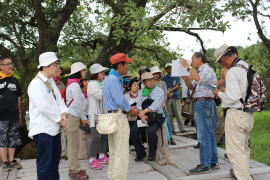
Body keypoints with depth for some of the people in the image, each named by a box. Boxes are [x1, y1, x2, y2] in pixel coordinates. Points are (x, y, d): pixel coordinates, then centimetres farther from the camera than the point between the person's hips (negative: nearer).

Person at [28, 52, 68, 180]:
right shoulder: (36, 84, -16)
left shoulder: (51, 81, 12)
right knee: (45, 163, -1)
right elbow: (44, 107, -22)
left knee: (55, 160, 19)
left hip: (54, 127, 9)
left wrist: (63, 114, -6)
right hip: (43, 129, -9)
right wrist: (59, 119, -12)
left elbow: (59, 99, 11)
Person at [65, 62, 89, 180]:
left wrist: (82, 117, 17)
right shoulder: (75, 84, -12)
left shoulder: (73, 84, 19)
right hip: (72, 116, -10)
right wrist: (83, 118, -4)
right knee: (74, 144, -5)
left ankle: (73, 168, 22)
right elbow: (78, 103, -14)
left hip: (74, 116, 10)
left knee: (73, 144, 14)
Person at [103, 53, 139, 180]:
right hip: (118, 116, -11)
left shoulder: (110, 78, 18)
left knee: (114, 151, 16)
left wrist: (129, 108, 13)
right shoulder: (114, 79, -14)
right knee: (122, 152, -6)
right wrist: (130, 110, -4)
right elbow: (120, 100, -21)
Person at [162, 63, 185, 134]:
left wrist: (170, 90, -11)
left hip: (176, 97, -1)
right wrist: (168, 93, -14)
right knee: (169, 115, 0)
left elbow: (177, 86, 1)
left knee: (178, 114, -3)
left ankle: (182, 128, 2)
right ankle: (172, 129, 7)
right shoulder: (164, 78, 12)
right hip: (167, 98, 1)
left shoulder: (176, 77, 11)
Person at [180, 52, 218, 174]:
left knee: (204, 135, -7)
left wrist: (187, 67, -20)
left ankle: (205, 165, -1)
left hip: (203, 103, -10)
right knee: (209, 134, 13)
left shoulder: (207, 69, -8)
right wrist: (185, 78, 5)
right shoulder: (200, 72, 20)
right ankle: (213, 162, 22)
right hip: (201, 104, 10)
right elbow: (191, 86, 21)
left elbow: (198, 79, -27)